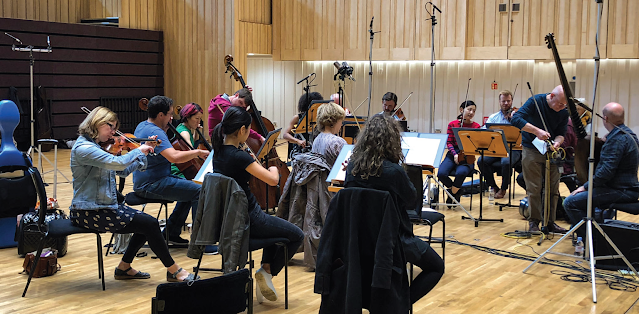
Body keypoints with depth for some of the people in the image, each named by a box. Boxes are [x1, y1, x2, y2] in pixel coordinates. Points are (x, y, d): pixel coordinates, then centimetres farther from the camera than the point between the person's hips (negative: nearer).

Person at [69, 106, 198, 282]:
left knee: (147, 224, 7)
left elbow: (124, 171, 15)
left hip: (104, 206, 10)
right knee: (149, 224, -13)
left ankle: (124, 268, 17)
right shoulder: (83, 148, -17)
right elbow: (116, 163, -32)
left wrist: (144, 153, 5)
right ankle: (174, 271, -1)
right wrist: (138, 150, -15)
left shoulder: (97, 146, 13)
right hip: (88, 213, -10)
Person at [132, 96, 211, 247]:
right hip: (151, 184, -11)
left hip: (143, 182, 11)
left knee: (189, 187, 23)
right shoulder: (155, 132, -21)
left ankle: (171, 233, 23)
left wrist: (166, 129, 14)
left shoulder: (142, 126, 11)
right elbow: (174, 157, -34)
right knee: (199, 191, -17)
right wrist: (198, 152, -20)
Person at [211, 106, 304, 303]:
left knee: (274, 225, 34)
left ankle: (266, 269, 25)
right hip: (247, 219, -9)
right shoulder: (239, 156, -24)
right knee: (297, 235, 8)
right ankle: (268, 272, 7)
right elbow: (273, 180, -24)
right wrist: (274, 169, -3)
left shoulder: (219, 152, 2)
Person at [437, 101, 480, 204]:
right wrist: (454, 154, -13)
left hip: (467, 157, -1)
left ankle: (453, 192, -3)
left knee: (460, 173, -36)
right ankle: (457, 191, 4)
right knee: (441, 174, -27)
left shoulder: (476, 126, 6)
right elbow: (449, 142, 4)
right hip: (452, 155, 2)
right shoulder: (453, 124, 8)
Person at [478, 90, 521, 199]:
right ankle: (494, 187, -5)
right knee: (481, 161, -24)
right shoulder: (493, 117, 16)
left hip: (512, 149, -3)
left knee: (506, 162, -35)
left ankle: (503, 189, -9)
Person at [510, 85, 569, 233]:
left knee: (553, 188, 4)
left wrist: (557, 142, -22)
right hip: (532, 150, -4)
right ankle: (534, 222, 9)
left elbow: (561, 133, 2)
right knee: (534, 189, -3)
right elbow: (516, 119, -25)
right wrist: (536, 131, -33)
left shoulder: (564, 112, -3)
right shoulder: (535, 101, -15)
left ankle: (550, 221, 14)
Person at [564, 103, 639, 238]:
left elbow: (606, 171, -27)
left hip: (621, 191, -11)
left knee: (570, 202, -17)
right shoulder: (627, 133, 13)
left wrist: (586, 186, -15)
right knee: (581, 195, 31)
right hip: (628, 187, 11)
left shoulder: (617, 139, -21)